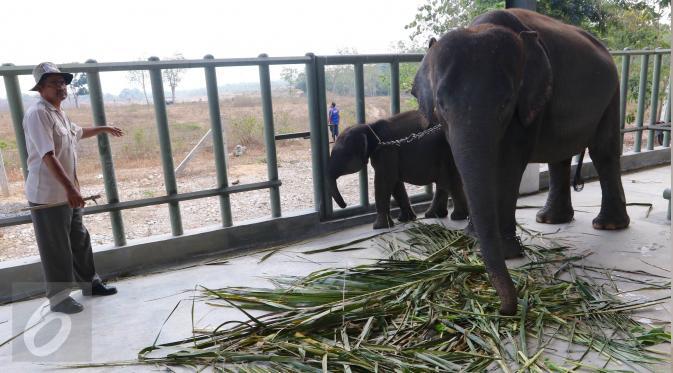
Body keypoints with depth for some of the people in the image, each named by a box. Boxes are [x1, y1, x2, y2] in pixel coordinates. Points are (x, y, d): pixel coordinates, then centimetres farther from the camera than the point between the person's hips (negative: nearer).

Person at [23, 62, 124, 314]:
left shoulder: (59, 114, 13)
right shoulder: (37, 114, -17)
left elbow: (77, 132, 36)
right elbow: (48, 156, -26)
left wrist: (103, 129, 50)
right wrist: (70, 188, -31)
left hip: (67, 193, 9)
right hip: (48, 195, -9)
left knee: (79, 240, 19)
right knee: (56, 249, 2)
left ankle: (89, 282, 35)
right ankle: (58, 297, 17)